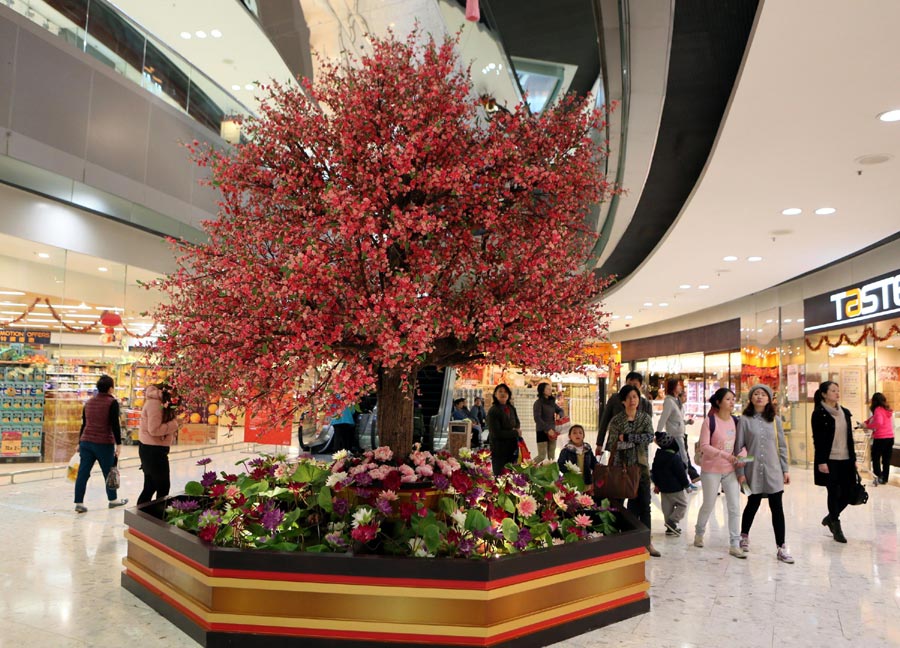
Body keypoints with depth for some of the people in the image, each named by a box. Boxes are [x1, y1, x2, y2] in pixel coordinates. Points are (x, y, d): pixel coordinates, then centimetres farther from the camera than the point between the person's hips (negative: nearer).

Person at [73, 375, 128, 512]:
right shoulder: (112, 402, -8)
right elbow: (115, 425, -13)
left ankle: (79, 503, 1)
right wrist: (118, 444, -11)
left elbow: (84, 423, 17)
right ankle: (113, 499, 22)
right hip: (104, 443, -5)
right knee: (109, 472, 9)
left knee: (83, 473, 3)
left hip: (86, 441, 6)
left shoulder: (89, 402, 12)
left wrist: (80, 442, 23)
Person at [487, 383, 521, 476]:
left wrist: (517, 429, -3)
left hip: (512, 448, 7)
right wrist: (516, 433, -12)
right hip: (499, 450, -7)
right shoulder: (493, 411, -15)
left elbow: (517, 423, 23)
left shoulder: (511, 408, 7)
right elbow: (496, 433, -19)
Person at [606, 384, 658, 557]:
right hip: (623, 465, -2)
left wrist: (626, 437, -16)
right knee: (632, 502, 2)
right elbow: (612, 445, -4)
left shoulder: (645, 418, 5)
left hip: (641, 465, 2)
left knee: (644, 503, 0)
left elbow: (649, 437, -12)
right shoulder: (616, 420, 0)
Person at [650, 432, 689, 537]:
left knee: (667, 507, 13)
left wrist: (657, 484, 23)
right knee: (682, 504, 6)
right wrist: (686, 483, 1)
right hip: (675, 488, -7)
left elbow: (654, 471, 12)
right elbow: (681, 473, -15)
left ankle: (670, 528, 16)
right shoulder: (675, 458, -20)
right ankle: (672, 521, -8)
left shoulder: (657, 456, 4)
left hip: (663, 487, 7)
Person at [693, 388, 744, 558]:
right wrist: (725, 455, -27)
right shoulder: (710, 421, -13)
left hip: (731, 470, 4)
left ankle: (734, 544, 11)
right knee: (708, 505, 11)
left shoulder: (735, 421, 2)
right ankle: (699, 533, 36)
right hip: (711, 470, -4)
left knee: (734, 507, 1)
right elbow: (704, 446, -17)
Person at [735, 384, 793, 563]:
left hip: (773, 471, 2)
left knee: (777, 508, -1)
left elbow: (782, 446, 9)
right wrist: (740, 472, -5)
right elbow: (739, 447, -2)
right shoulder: (745, 420, -2)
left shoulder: (775, 420, 6)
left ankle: (781, 547, 5)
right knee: (753, 504, 10)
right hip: (753, 470, -2)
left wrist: (785, 469, 5)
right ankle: (744, 535, 34)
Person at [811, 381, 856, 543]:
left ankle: (830, 518, 30)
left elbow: (849, 437, 15)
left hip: (846, 460, 6)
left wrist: (853, 458, 12)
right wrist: (821, 461, -15)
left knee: (847, 493, 6)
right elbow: (817, 439, -10)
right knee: (834, 493, 0)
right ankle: (836, 528, 14)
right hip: (829, 460, -6)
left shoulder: (845, 412, 12)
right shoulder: (819, 414, -7)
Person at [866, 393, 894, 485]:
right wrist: (866, 422, 13)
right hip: (890, 438, 7)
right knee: (886, 460, 12)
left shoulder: (878, 410, -12)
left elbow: (879, 422, -27)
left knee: (876, 458, 5)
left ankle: (878, 477, -2)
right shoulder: (888, 410, 12)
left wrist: (867, 426, -15)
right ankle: (884, 479, 17)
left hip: (880, 438, -7)